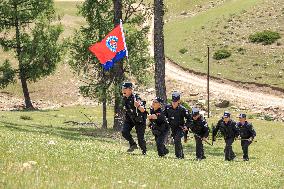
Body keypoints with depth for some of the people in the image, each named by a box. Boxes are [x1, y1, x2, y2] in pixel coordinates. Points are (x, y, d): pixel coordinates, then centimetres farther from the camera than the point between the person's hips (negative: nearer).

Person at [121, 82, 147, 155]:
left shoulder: (136, 98, -25)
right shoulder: (125, 99, -3)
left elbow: (143, 110, -29)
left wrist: (138, 106, -48)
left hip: (139, 119, -6)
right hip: (130, 118, 6)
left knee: (140, 137, -4)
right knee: (124, 132, -14)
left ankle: (144, 151, 16)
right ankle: (133, 144, 5)